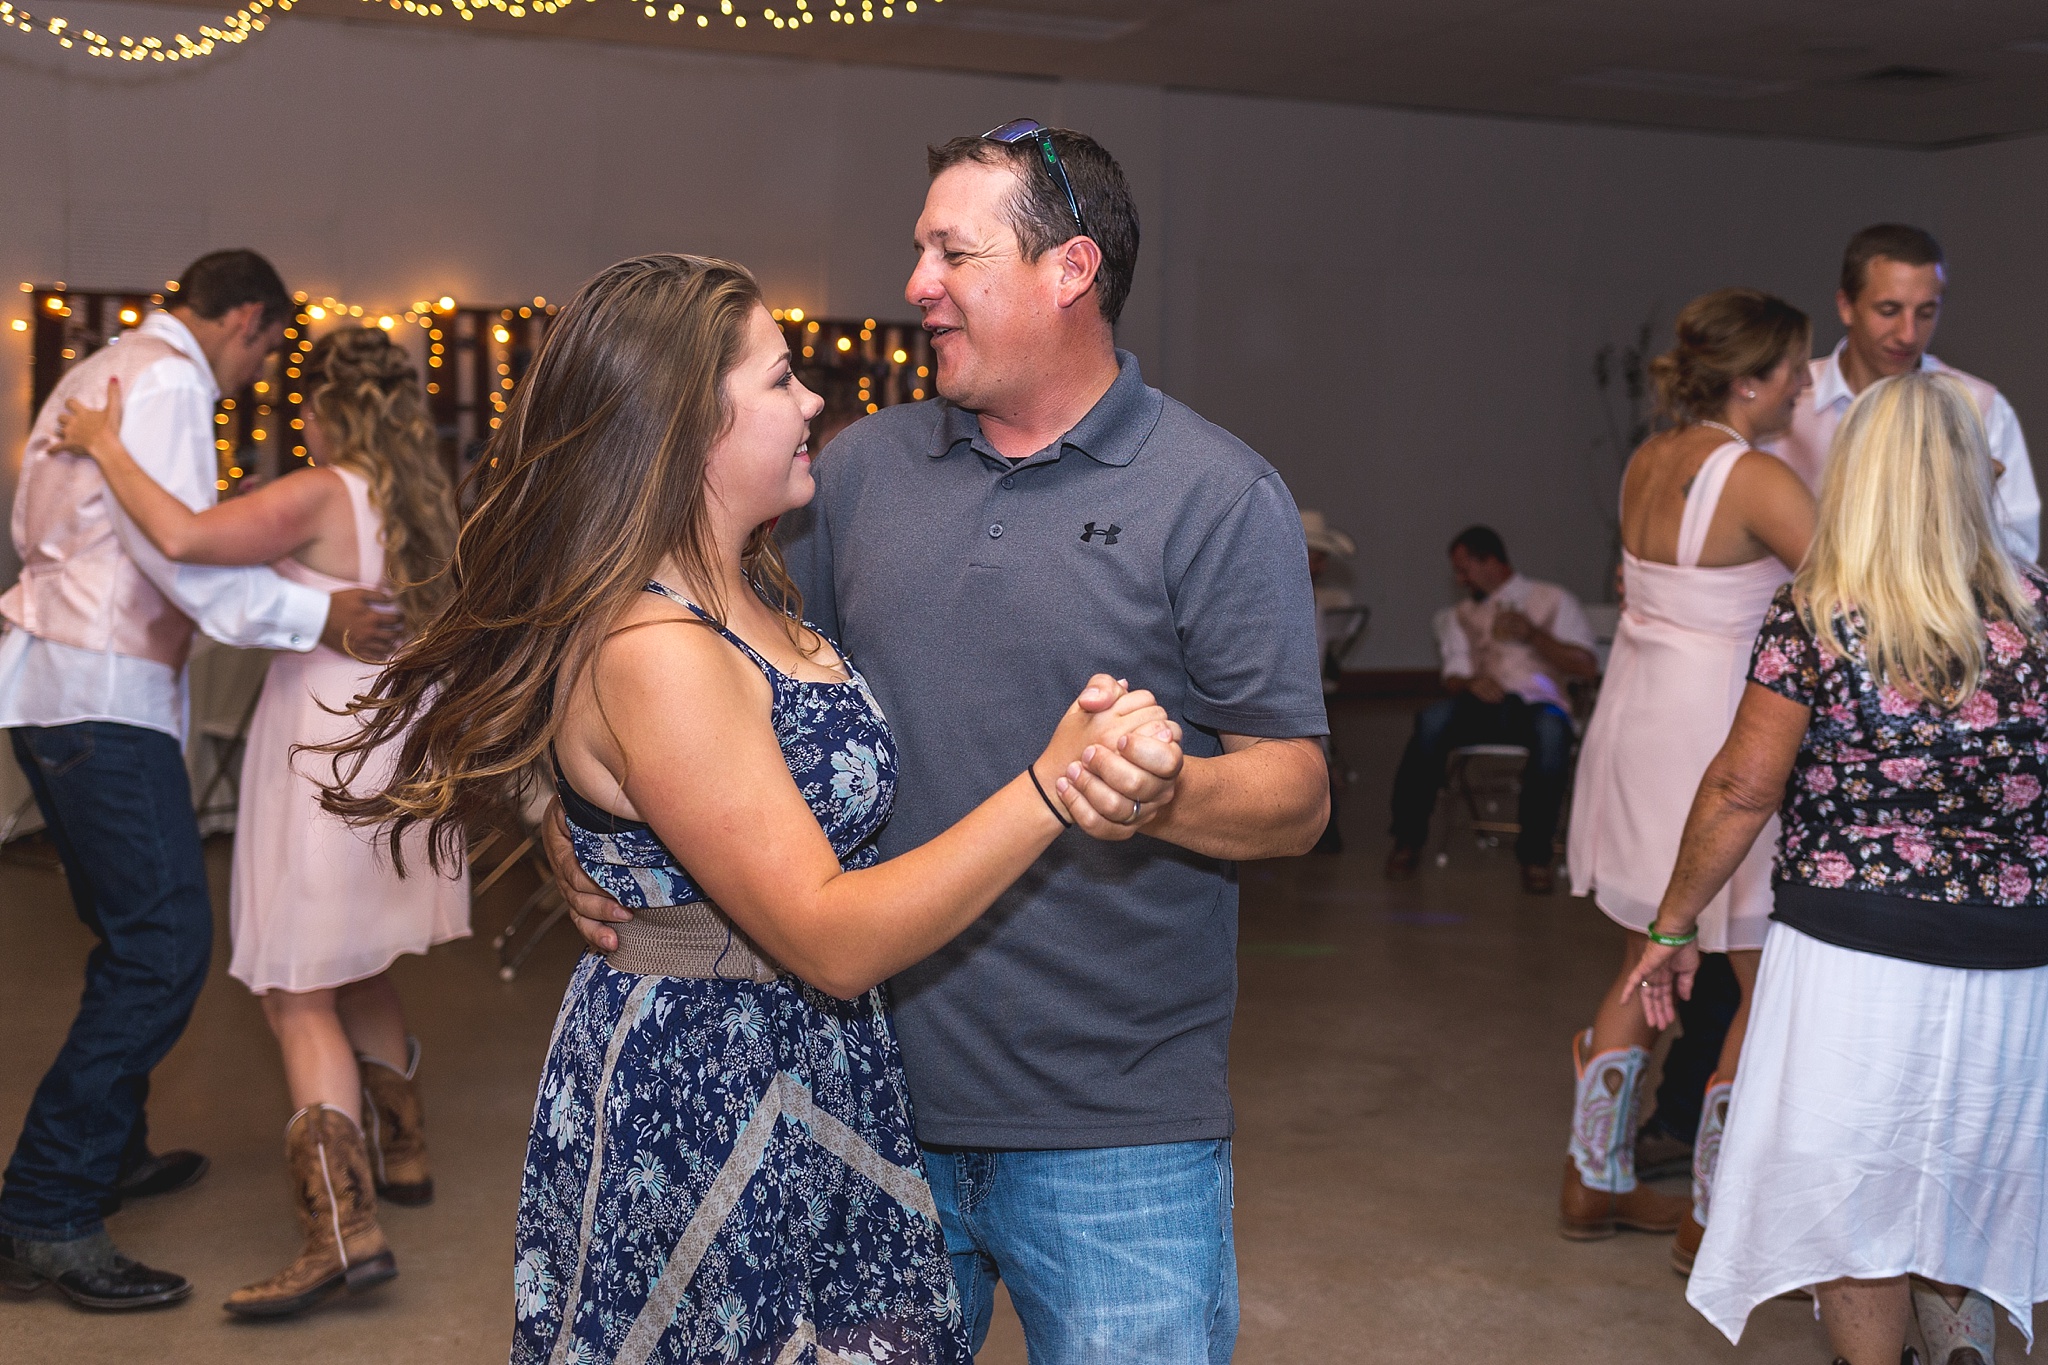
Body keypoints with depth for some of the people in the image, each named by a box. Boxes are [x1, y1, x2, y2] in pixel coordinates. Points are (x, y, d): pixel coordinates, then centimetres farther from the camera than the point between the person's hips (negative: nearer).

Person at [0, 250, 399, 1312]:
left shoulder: (101, 372, 21)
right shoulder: (168, 381, -11)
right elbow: (181, 549, -20)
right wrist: (317, 616, -18)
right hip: (102, 693, -11)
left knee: (132, 931, 20)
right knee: (163, 946, -13)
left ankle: (109, 1153, 31)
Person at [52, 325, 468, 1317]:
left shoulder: (322, 496, -16)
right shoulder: (422, 503, 8)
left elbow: (182, 538, -28)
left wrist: (106, 447, -14)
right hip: (403, 747, 8)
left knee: (299, 994, -6)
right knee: (351, 967, 24)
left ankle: (343, 1228, -13)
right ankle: (401, 1153, 34)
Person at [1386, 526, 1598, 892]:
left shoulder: (1552, 600, 13)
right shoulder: (1462, 615, 25)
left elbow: (1587, 665, 1)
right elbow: (1453, 678, 14)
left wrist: (1532, 634, -11)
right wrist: (1470, 682, -11)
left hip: (1536, 704, -2)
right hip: (1482, 702, 2)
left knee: (1552, 730, -40)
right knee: (1433, 720, -33)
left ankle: (1535, 855, -32)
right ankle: (1408, 841, -24)